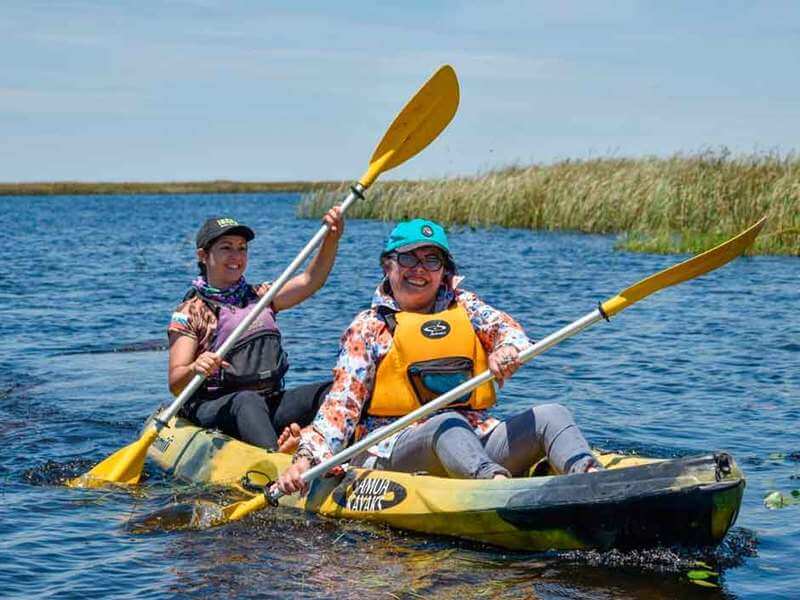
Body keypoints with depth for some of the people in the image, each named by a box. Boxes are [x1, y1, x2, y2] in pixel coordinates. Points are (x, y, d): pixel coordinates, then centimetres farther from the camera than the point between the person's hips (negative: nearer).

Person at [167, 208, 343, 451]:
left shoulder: (260, 296, 20)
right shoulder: (190, 312, 3)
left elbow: (310, 280, 5)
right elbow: (175, 384, -6)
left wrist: (331, 239, -11)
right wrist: (195, 369, -29)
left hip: (269, 404, 5)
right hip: (212, 408, -5)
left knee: (329, 391, -18)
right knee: (248, 401, -38)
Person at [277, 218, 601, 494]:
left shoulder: (463, 306, 19)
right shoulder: (368, 327, 9)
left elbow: (504, 327, -1)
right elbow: (341, 403, 0)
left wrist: (507, 349, -27)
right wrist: (306, 457, -17)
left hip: (477, 442, 4)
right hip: (395, 451, -4)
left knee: (551, 415, -18)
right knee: (449, 424, -36)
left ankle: (591, 478, -49)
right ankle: (495, 481, -67)